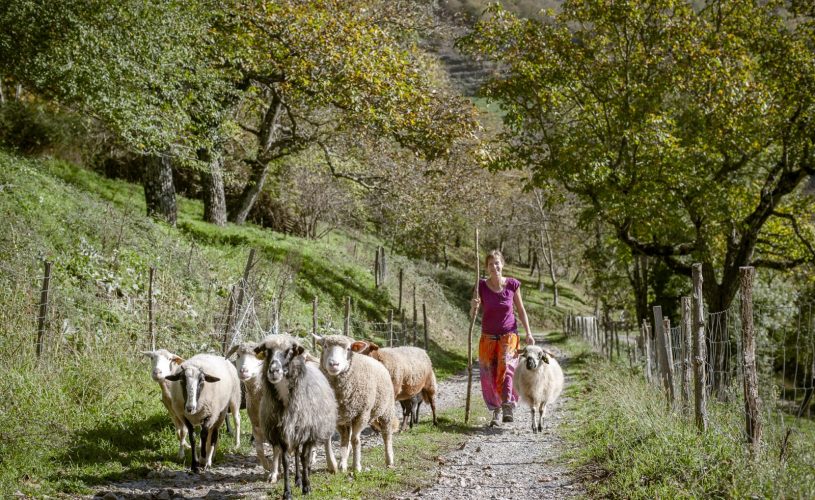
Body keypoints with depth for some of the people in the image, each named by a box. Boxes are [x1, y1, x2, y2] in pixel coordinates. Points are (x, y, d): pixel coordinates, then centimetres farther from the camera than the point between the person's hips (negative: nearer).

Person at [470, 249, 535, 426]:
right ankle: (495, 411, 16)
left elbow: (521, 310, 5)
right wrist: (474, 306, -26)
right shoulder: (482, 286, -5)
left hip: (509, 335, -2)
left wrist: (528, 333, -2)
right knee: (489, 377, -1)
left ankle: (507, 408, -34)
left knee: (505, 365, -26)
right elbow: (473, 314, -2)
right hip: (488, 337, 2)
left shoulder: (512, 285, -6)